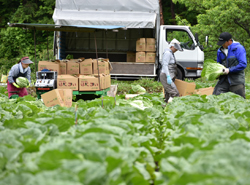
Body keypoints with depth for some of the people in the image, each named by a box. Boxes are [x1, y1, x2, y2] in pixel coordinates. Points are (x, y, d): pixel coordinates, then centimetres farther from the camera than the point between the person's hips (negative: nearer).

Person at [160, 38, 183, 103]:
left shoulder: (170, 53, 21)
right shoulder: (167, 53, -11)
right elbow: (165, 65, -19)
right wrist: (168, 76, -27)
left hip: (169, 78, 11)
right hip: (166, 77, -11)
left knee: (168, 97, 8)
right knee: (175, 93, -19)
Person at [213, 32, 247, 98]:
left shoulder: (239, 48, -7)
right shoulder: (220, 51, 12)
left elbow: (243, 64, -14)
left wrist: (229, 70, -17)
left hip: (236, 81, -5)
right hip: (224, 80, 5)